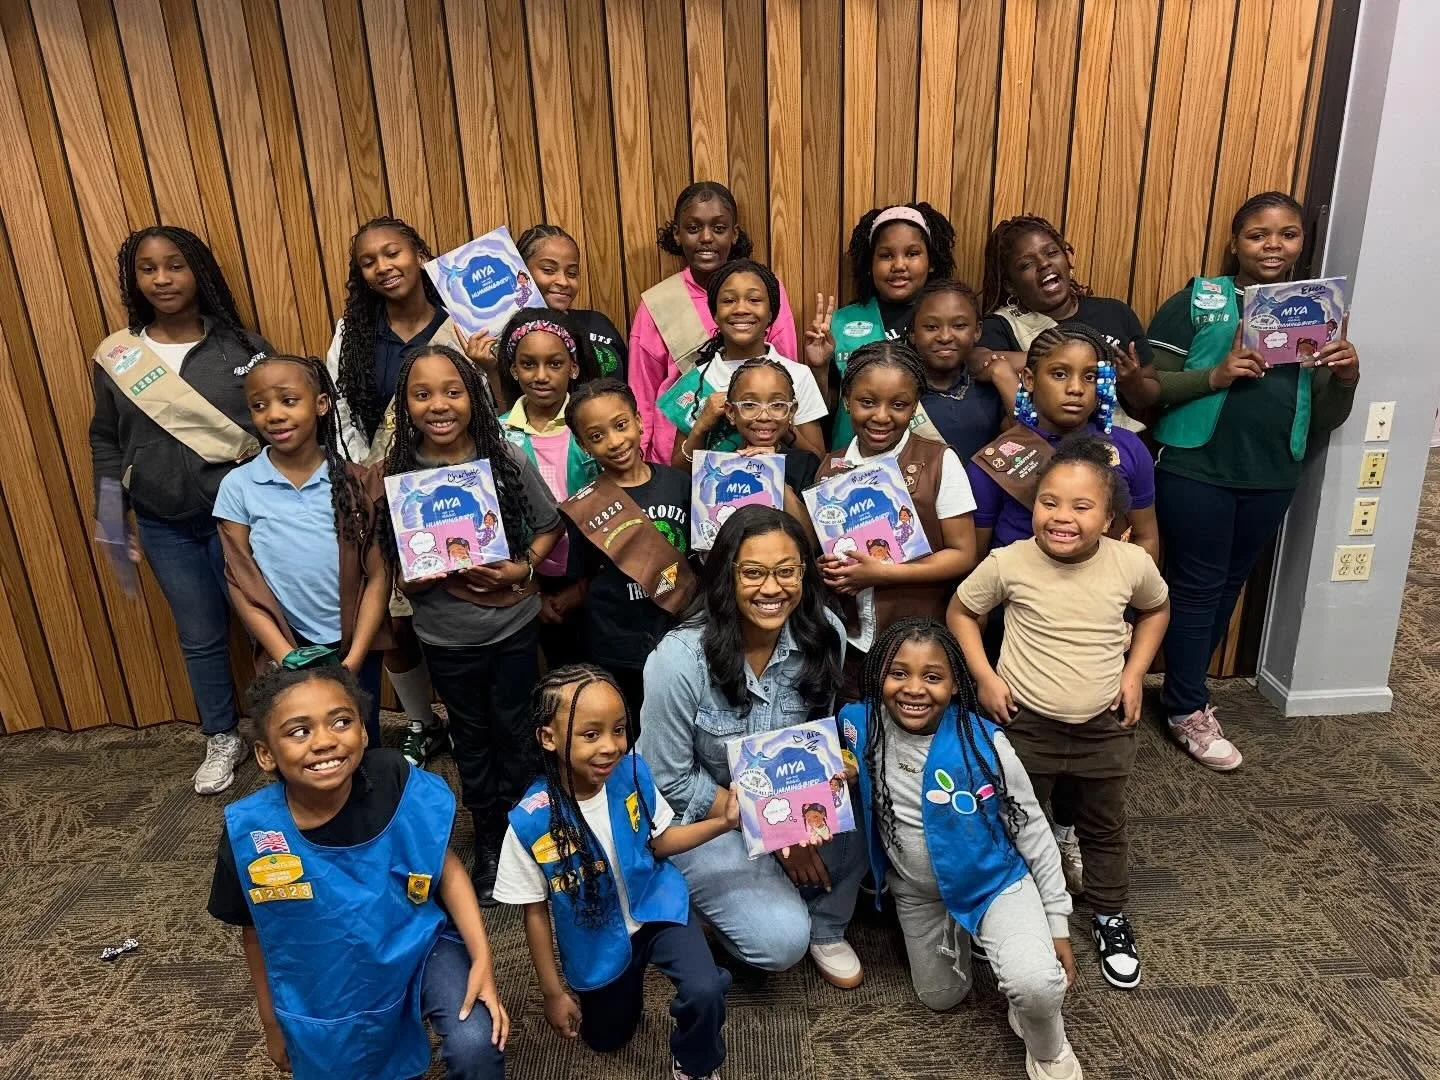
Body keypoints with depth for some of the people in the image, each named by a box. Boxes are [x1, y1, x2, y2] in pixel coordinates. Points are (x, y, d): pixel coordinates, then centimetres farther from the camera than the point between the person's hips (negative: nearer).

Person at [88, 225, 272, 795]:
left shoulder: (243, 346, -3)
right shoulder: (115, 357, 2)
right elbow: (104, 441, 11)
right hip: (163, 527, 2)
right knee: (201, 637, 12)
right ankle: (221, 740, 31)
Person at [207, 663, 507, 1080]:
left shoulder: (398, 784, -25)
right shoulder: (248, 832, -22)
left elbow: (447, 868, -9)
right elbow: (255, 934, -3)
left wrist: (482, 959, -17)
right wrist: (272, 1023, 8)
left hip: (419, 944, -1)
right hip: (328, 988, 2)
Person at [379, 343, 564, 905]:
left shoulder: (507, 458, -11)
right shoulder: (397, 476, -12)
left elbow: (550, 526, 0)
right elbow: (401, 577, -7)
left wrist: (522, 569, -17)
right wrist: (448, 572, -26)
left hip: (515, 627, 0)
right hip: (448, 640, 1)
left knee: (514, 732, 15)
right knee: (472, 738, 18)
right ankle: (487, 842, 39)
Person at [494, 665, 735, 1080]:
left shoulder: (632, 772, -22)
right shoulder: (530, 823, -28)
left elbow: (657, 842, -3)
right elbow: (535, 910, -13)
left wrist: (723, 822, -16)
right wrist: (552, 991, -4)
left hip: (656, 906, 0)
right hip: (596, 942, 0)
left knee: (704, 992, -23)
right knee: (606, 1039, 19)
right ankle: (629, 976, 49)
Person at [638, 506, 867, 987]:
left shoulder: (823, 633, -15)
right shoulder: (680, 658, -28)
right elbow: (671, 780, -17)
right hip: (700, 813, -4)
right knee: (781, 940, -21)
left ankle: (826, 926, 4)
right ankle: (710, 898, 12)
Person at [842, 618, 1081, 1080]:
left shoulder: (984, 742, -26)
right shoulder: (860, 727, -21)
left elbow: (1033, 832, -13)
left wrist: (1057, 923, -7)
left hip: (996, 880, -3)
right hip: (916, 892, 3)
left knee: (1036, 985, -28)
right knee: (940, 998, 21)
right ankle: (955, 935, 52)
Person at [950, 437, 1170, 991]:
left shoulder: (1133, 564, -13)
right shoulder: (1008, 563, -19)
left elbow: (1156, 610, 10)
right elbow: (961, 611, -2)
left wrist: (1134, 673, 0)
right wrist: (984, 677, -9)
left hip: (1105, 727, 2)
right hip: (1025, 725, -1)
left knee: (1104, 827, 21)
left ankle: (1110, 916, 44)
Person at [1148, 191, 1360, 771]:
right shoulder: (1197, 301, -5)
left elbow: (1323, 422, 10)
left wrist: (1347, 379, -9)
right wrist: (1215, 376, -23)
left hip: (1272, 478, 5)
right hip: (1195, 471, -5)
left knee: (1229, 588, 14)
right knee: (1197, 587, 2)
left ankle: (1185, 687, 31)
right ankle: (1188, 710, 17)